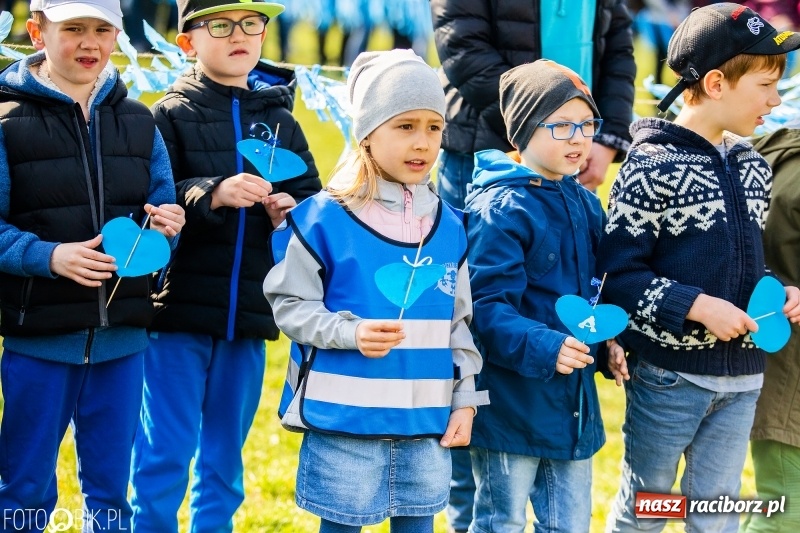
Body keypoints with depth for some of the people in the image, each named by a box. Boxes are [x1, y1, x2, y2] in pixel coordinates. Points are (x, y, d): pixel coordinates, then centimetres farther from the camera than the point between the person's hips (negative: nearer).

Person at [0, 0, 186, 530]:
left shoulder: (137, 121, 12)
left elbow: (165, 210, 16)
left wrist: (168, 225, -7)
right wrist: (50, 256, -23)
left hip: (122, 336, 4)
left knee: (111, 490, 12)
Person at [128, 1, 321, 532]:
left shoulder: (281, 121, 9)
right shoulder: (172, 115, -3)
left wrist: (294, 211, -11)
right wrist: (213, 195, -28)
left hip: (249, 316, 4)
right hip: (179, 310, -4)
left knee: (224, 462, 13)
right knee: (165, 455, -3)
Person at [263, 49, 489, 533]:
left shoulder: (450, 227, 7)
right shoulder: (325, 219, -9)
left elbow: (461, 322, 13)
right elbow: (290, 306, -6)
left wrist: (465, 399, 8)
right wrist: (351, 332, -20)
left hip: (427, 423, 4)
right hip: (344, 422, -4)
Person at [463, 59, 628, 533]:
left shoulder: (586, 205, 9)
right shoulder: (501, 208, -16)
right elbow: (487, 306, -22)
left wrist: (609, 342, 3)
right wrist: (543, 348, -34)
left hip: (574, 403, 7)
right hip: (512, 402, -7)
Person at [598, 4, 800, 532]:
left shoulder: (754, 167, 8)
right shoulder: (654, 166, -13)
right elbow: (620, 272, -15)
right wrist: (698, 307, -22)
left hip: (742, 377, 6)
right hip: (669, 373, -6)